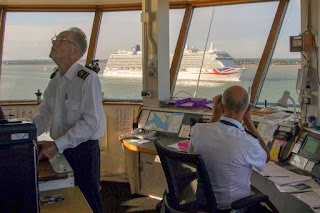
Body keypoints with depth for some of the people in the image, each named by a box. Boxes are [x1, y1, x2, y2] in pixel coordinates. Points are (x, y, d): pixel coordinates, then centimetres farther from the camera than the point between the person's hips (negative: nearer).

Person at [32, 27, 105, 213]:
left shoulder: (88, 78, -18)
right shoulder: (55, 79, 8)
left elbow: (91, 122, -22)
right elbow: (45, 114, 14)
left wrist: (57, 145, -25)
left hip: (83, 149, -7)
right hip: (60, 149, 7)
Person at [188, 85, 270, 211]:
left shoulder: (198, 130, -19)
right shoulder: (248, 143, -29)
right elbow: (266, 157, -3)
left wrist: (215, 116, 3)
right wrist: (249, 121, -4)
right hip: (234, 206, -4)